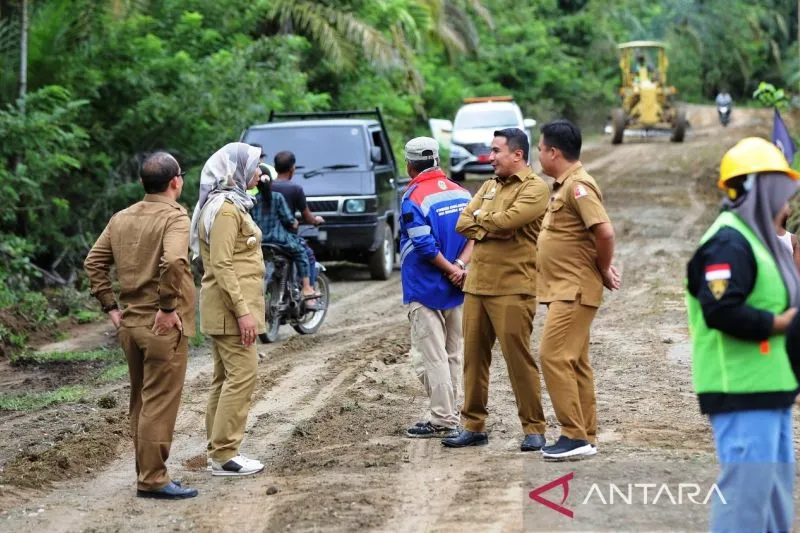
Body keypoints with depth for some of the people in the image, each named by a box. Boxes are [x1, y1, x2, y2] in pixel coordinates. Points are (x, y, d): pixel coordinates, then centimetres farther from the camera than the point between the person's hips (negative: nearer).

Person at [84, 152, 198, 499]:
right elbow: (173, 262, -30)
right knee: (160, 403, -2)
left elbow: (93, 262, 9)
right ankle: (153, 480, 0)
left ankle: (146, 472, 23)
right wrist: (168, 307, -21)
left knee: (140, 401, 16)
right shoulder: (174, 217, -13)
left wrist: (110, 306, 10)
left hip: (129, 324, 7)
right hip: (163, 327, -7)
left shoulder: (121, 219, 9)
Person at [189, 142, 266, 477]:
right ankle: (224, 455, -9)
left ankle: (219, 450, 16)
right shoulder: (226, 210, -15)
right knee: (242, 375, -10)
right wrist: (242, 311, -23)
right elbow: (222, 266, -21)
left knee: (225, 377, 12)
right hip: (231, 304, -11)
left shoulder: (228, 204, 17)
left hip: (224, 308, 11)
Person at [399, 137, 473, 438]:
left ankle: (443, 420, -4)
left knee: (431, 357, -3)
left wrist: (451, 269, -12)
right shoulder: (462, 194, 6)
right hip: (455, 290, 7)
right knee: (454, 354, 14)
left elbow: (424, 245, -21)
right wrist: (461, 266, -12)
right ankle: (450, 416, 20)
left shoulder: (413, 198, -14)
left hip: (425, 290, -7)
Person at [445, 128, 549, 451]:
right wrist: (490, 229, -10)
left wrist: (480, 217, -1)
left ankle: (534, 429, 3)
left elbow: (506, 220, -21)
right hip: (476, 285, 7)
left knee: (519, 359, -5)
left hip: (512, 288, -7)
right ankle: (474, 426, 18)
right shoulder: (490, 186, 17)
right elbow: (462, 223, 9)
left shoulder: (534, 188, -7)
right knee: (474, 357, 10)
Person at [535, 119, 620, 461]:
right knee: (574, 362, 12)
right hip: (564, 289, 11)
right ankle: (586, 437, 17)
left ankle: (575, 435, -12)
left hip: (574, 291, -11)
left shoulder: (578, 186, -17)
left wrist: (603, 272, -12)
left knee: (554, 356, -14)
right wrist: (603, 268, 11)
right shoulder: (564, 186, 15)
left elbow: (605, 233, -26)